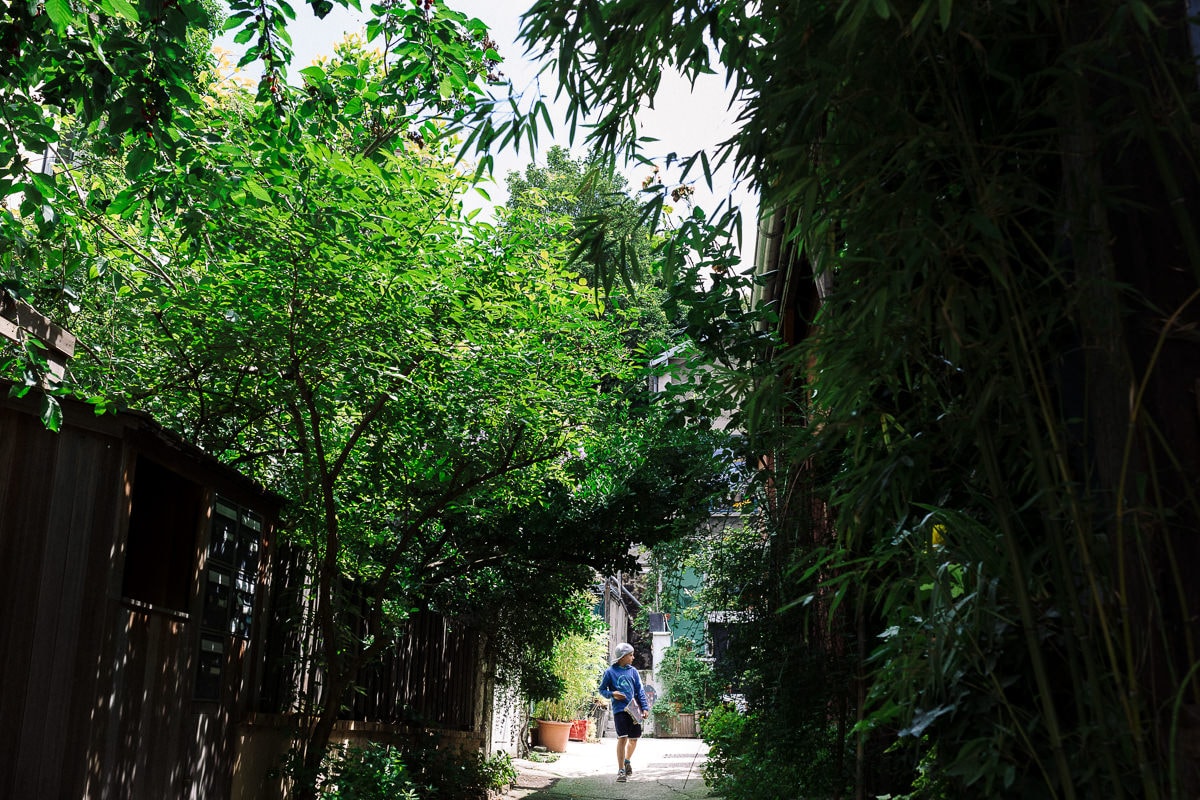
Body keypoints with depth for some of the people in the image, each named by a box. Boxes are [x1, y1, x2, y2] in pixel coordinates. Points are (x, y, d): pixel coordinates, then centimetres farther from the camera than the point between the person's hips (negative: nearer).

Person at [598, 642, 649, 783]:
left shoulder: (633, 671, 10)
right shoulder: (610, 672, 0)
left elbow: (640, 691, 9)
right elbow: (602, 690, 7)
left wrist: (645, 708, -1)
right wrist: (612, 694, -13)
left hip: (634, 710, 4)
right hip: (619, 710, -4)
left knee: (634, 739, 10)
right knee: (622, 738, -13)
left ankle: (627, 761, 37)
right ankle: (621, 770, -7)